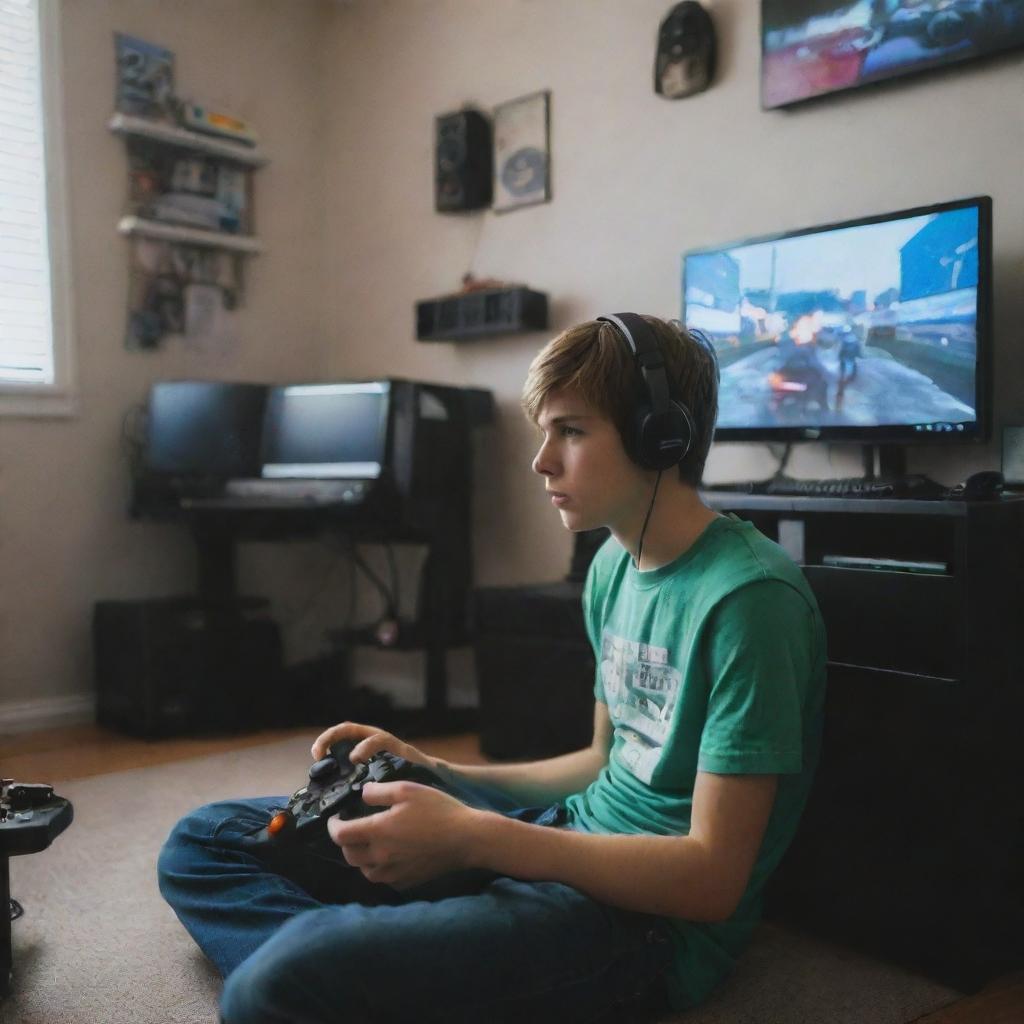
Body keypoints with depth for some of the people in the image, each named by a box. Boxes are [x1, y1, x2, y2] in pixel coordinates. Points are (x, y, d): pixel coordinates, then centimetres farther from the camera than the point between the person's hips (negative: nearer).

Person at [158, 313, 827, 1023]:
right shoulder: (614, 563, 10)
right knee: (204, 843, 5)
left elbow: (712, 879, -20)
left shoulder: (748, 597, -18)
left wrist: (470, 837, -26)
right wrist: (441, 776, 8)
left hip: (654, 916, -10)